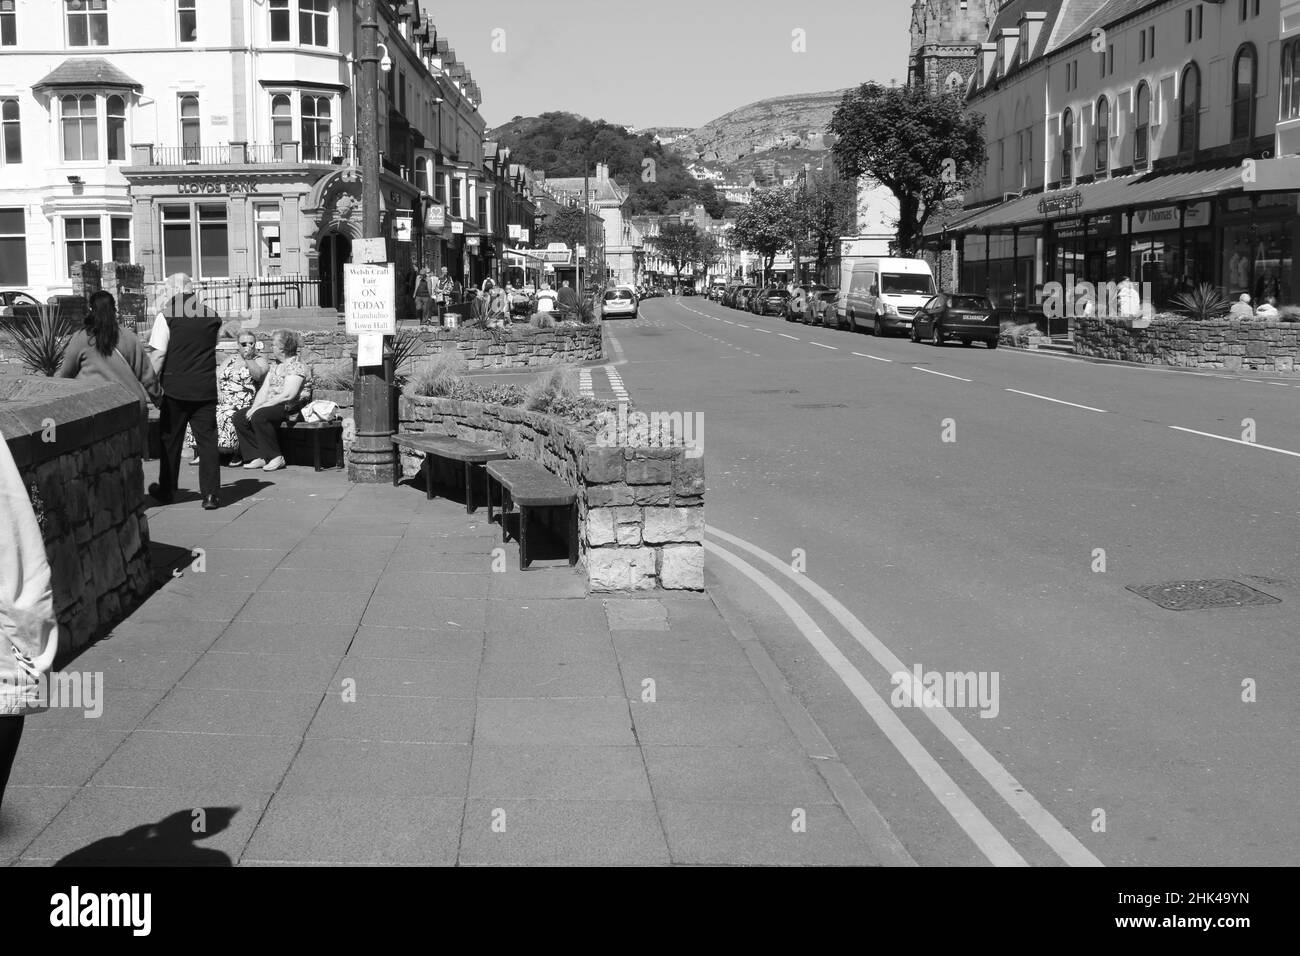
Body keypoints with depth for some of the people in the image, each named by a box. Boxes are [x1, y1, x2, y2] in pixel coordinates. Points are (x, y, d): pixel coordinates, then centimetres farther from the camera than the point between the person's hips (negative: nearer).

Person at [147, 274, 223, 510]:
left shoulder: (167, 316, -7)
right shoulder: (212, 316, 4)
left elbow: (159, 354, -10)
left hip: (175, 387, -2)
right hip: (206, 388, 2)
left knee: (170, 439, 12)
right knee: (207, 439, 4)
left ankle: (166, 490, 24)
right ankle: (210, 493, -3)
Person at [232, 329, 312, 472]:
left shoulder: (296, 366, -11)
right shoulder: (275, 366, 18)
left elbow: (288, 395, -22)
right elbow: (264, 390, 12)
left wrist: (260, 407, -21)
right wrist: (254, 407, -6)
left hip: (291, 408, -9)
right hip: (271, 406, 9)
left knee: (258, 416, -33)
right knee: (238, 417, -5)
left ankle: (276, 457, -23)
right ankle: (258, 456, -8)